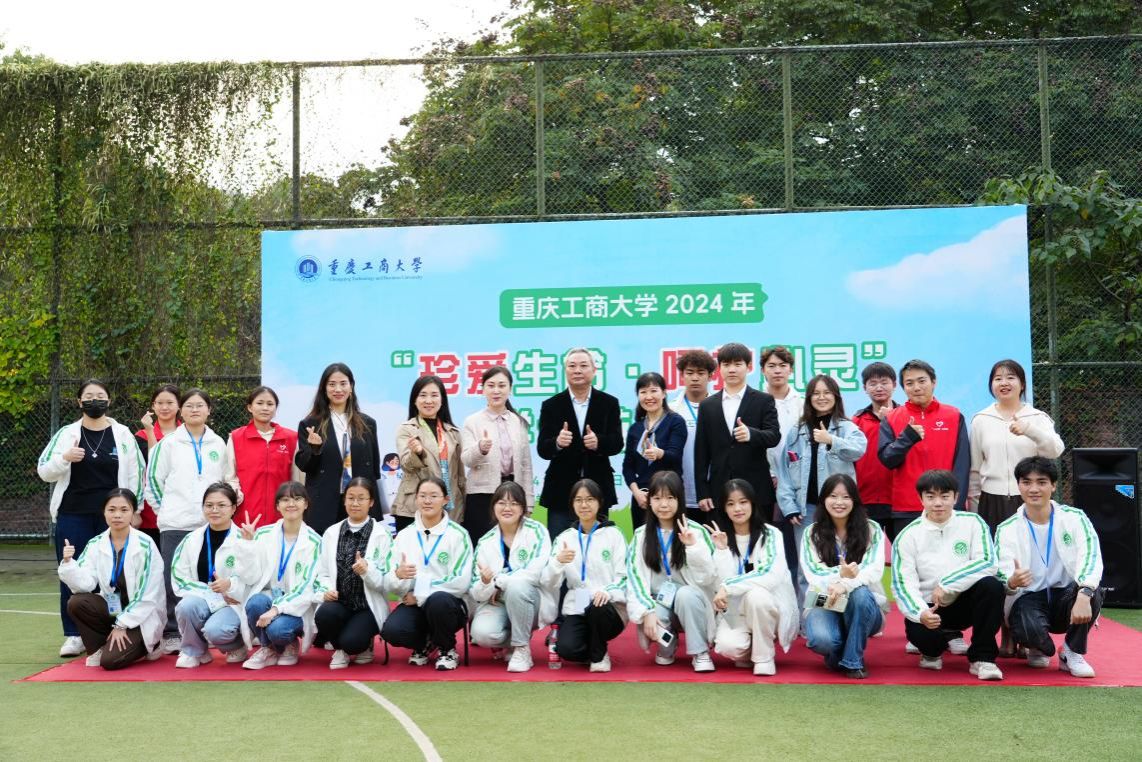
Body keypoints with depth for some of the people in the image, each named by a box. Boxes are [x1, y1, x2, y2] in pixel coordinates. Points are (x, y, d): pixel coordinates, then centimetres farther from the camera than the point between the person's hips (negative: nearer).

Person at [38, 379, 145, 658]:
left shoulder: (122, 434, 4)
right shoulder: (66, 434, 6)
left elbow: (136, 473, 5)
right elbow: (44, 472, 5)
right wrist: (64, 458, -16)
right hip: (73, 516, 1)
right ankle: (74, 635, 11)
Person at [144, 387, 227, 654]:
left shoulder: (219, 444, 11)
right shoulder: (169, 443, 4)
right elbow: (153, 478, 6)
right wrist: (163, 508, 3)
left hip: (210, 523, 2)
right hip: (175, 524, -2)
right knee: (174, 580, -2)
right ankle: (172, 634, 6)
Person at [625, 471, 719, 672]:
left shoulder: (696, 531, -5)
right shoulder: (641, 535, 0)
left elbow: (707, 577, -10)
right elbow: (634, 576, -7)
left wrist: (693, 547, -24)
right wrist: (647, 611, -21)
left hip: (689, 602, -1)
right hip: (658, 603, 1)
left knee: (685, 594, -34)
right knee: (655, 620, -32)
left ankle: (700, 652, -14)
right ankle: (667, 646, 5)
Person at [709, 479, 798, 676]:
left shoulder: (770, 534, -8)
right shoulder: (720, 537, 0)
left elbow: (773, 576, -24)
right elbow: (723, 582, -10)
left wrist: (728, 587, -27)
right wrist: (721, 550, -21)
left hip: (769, 606, -2)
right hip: (734, 610, 2)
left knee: (756, 594, -35)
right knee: (727, 646, -29)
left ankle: (764, 657, -12)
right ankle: (747, 651, 9)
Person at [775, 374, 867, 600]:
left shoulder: (847, 427, 3)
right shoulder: (796, 431, 11)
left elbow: (859, 449, -19)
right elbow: (784, 471, 7)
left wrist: (832, 441, -36)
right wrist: (788, 505, -3)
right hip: (805, 508, 2)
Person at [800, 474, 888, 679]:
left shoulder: (872, 530, 1)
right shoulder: (812, 533, 3)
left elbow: (875, 570, -14)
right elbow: (813, 574, -9)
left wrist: (845, 585, -34)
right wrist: (841, 574, -31)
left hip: (864, 605, 0)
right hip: (824, 603, 0)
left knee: (859, 593, -36)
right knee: (821, 639, -34)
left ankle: (853, 660, -16)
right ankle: (836, 653, 5)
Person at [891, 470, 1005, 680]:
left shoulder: (972, 523, -2)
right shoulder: (908, 536, -4)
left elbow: (987, 563, -14)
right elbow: (903, 583, -12)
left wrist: (946, 585, -20)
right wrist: (921, 613, -32)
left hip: (965, 603, 1)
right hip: (929, 608, -1)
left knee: (992, 586, -29)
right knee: (919, 632, -32)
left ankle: (982, 657, -13)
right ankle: (933, 649, 9)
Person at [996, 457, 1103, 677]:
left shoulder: (1075, 518, -2)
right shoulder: (1007, 529, -2)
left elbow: (1091, 558, -18)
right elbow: (1002, 578, -10)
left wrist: (1084, 594, -38)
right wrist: (1012, 582, -37)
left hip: (1066, 598, 1)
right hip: (1028, 600, -1)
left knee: (1092, 590, -32)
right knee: (1029, 628, -34)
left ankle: (1073, 653, -4)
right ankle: (1039, 648, 8)